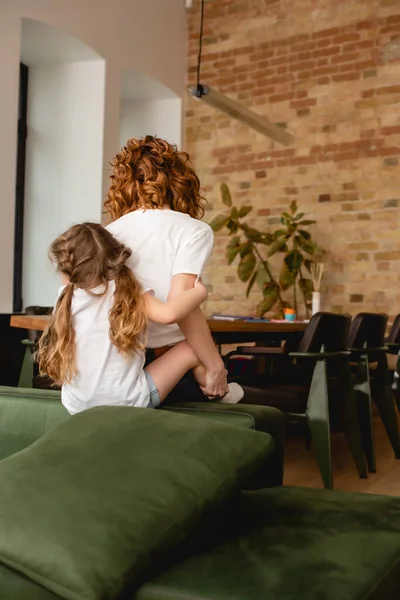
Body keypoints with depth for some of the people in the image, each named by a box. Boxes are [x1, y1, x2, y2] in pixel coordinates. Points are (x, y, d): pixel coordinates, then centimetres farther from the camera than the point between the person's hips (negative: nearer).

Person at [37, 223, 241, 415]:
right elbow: (169, 314, -26)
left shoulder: (65, 299, -1)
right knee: (192, 349, 10)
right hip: (127, 404, -4)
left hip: (77, 407, 4)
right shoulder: (128, 292, -10)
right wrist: (199, 291, -7)